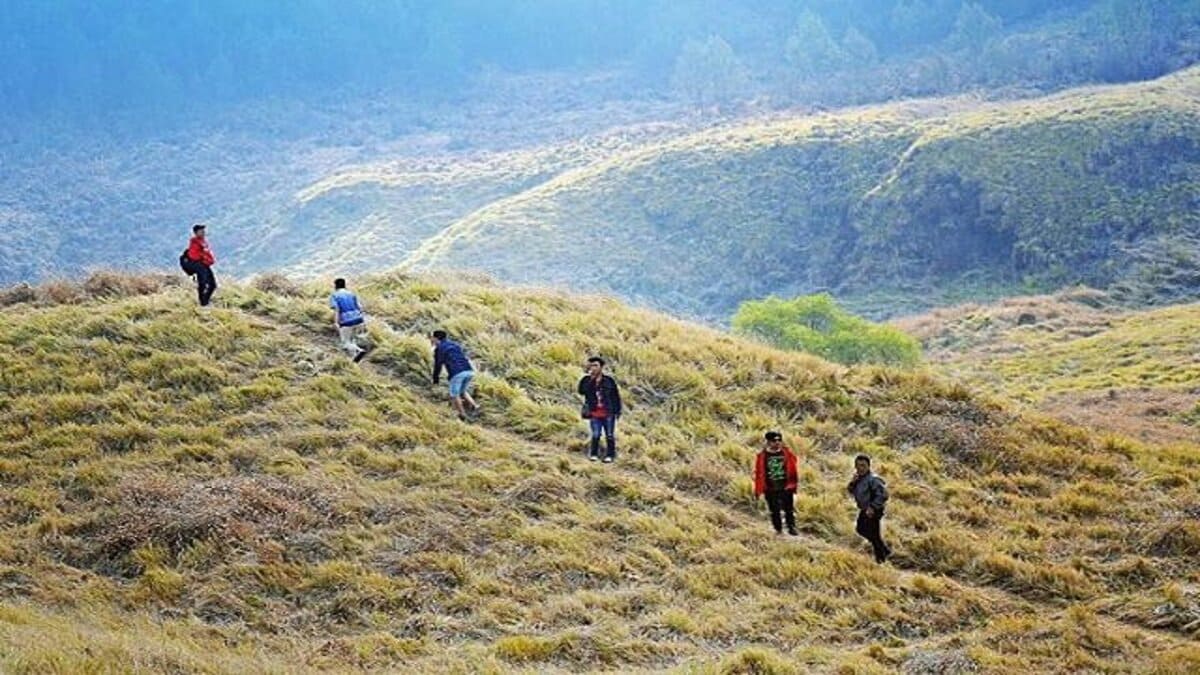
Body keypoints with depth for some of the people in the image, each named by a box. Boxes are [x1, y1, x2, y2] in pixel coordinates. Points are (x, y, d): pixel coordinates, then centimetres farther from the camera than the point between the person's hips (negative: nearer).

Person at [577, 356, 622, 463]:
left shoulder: (609, 381, 0)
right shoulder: (587, 380, 3)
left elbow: (616, 396, 5)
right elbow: (581, 391, -14)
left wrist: (617, 410, 3)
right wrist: (590, 380, -19)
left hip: (608, 413, 0)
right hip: (595, 414, 0)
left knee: (610, 435, 4)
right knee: (595, 435, -1)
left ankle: (610, 455, 12)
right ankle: (594, 454, 11)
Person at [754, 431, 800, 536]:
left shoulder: (787, 453, -1)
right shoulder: (762, 456, -4)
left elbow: (793, 470, 7)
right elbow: (759, 474, 1)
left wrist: (794, 484, 8)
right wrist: (757, 491, 2)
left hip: (786, 487, 0)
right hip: (770, 488, 0)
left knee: (789, 509, 0)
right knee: (774, 510, 7)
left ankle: (791, 527, 10)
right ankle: (778, 529, 19)